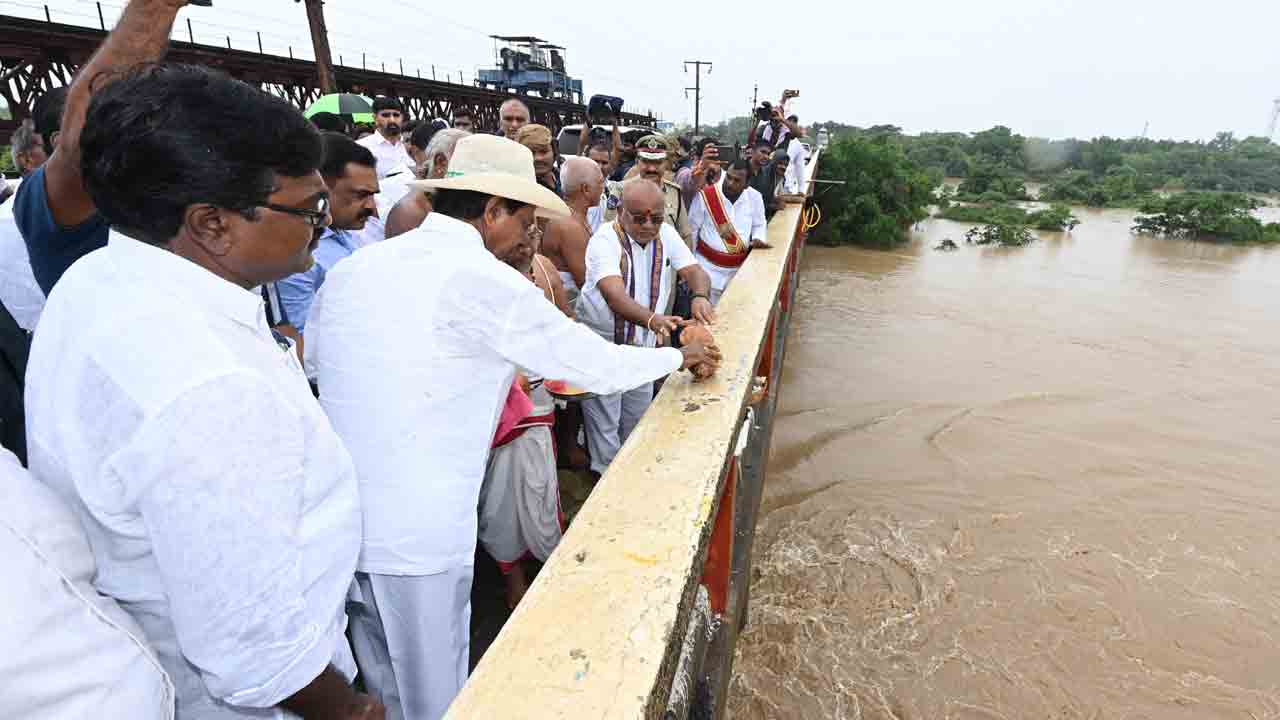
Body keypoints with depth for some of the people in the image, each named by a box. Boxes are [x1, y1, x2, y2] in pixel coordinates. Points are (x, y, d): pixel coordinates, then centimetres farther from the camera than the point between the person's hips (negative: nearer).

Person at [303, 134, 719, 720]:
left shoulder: (352, 268, 4)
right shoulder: (483, 281, -15)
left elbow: (313, 359, 20)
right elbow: (596, 364, -10)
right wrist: (678, 356, 8)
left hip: (338, 523, 7)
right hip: (417, 535, -6)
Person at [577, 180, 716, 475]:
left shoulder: (666, 234, -2)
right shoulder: (605, 240, -22)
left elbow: (695, 271, -10)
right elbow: (614, 294, -37)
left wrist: (700, 296, -35)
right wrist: (652, 320, -55)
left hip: (643, 346, 6)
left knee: (638, 422, 22)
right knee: (605, 425, 5)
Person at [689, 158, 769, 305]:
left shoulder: (755, 197, -4)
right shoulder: (705, 195, -14)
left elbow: (759, 225, 15)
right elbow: (691, 229, -5)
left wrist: (758, 239, -7)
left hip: (740, 267, 4)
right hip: (709, 266, -4)